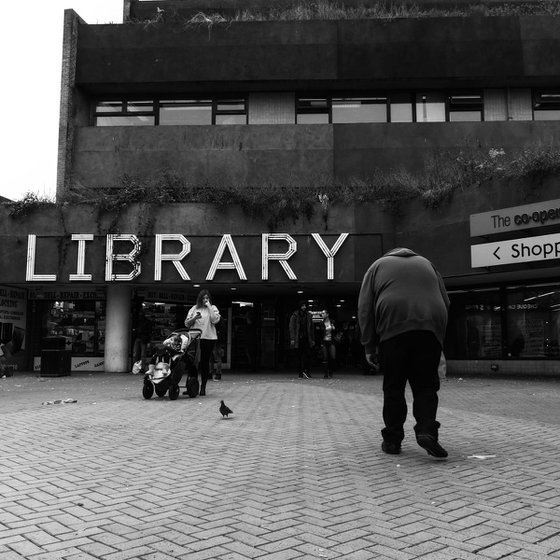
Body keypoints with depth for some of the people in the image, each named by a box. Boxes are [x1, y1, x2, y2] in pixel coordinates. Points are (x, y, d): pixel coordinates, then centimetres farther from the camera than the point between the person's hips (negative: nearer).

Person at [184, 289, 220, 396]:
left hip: (209, 338, -1)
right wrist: (194, 318, -7)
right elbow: (186, 324, 11)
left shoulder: (213, 308, 8)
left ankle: (203, 387, 8)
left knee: (205, 362, 1)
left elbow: (215, 320, -11)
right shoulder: (194, 308, 12)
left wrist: (209, 307, -8)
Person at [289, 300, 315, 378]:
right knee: (299, 356, 2)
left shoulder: (308, 315, 11)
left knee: (308, 354, -11)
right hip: (298, 339, -2)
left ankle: (307, 371, -14)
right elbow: (291, 327, -3)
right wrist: (292, 339, -11)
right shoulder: (295, 315, 1)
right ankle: (300, 373, 8)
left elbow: (311, 328, 16)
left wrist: (312, 339, 13)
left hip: (306, 339, 2)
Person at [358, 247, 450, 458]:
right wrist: (439, 335, 23)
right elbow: (445, 302, 24)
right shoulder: (426, 263, 30)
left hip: (393, 327, -2)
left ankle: (392, 439, 8)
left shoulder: (378, 265, 22)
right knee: (426, 385, 7)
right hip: (430, 328, 2)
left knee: (393, 386, 5)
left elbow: (365, 308, 11)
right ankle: (426, 431, -10)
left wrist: (369, 346, 10)